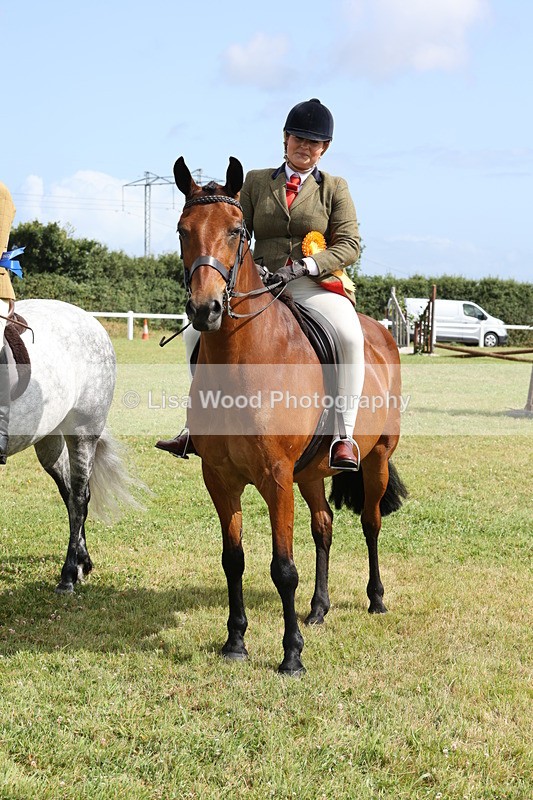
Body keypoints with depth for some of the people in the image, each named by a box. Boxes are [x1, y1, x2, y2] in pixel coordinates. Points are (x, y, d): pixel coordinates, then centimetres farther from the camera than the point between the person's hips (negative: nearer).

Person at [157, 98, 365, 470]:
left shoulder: (335, 188, 9)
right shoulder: (256, 181, 15)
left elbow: (350, 245, -1)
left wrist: (305, 265, -17)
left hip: (316, 286, -3)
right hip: (261, 286, 3)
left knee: (350, 336, -34)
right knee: (197, 332, -11)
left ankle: (345, 435, -29)